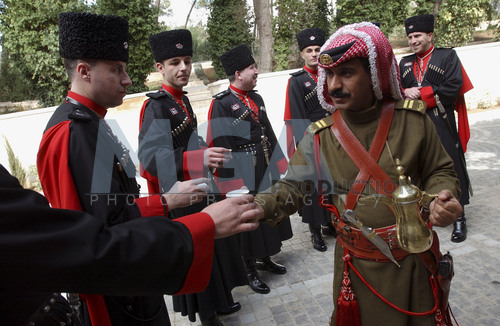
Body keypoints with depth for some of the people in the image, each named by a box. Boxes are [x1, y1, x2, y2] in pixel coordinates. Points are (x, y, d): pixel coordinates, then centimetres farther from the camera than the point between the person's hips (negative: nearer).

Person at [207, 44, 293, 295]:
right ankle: (250, 270, 25)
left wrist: (279, 166, 14)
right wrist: (233, 184, -18)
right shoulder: (221, 104, -13)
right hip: (244, 178, -7)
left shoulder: (256, 99, 11)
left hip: (267, 173, 8)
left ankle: (265, 259, 39)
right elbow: (220, 147, -17)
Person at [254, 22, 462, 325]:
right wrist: (259, 205, -28)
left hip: (416, 259, 1)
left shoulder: (413, 117, -7)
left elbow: (440, 171, 3)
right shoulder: (319, 136, -8)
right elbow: (293, 187, -8)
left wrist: (443, 197, -18)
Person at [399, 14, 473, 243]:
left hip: (441, 125, -3)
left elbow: (453, 88, -9)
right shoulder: (405, 63, 15)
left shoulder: (447, 56, 3)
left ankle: (459, 217, 15)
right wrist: (405, 93, -12)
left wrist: (420, 93, -11)